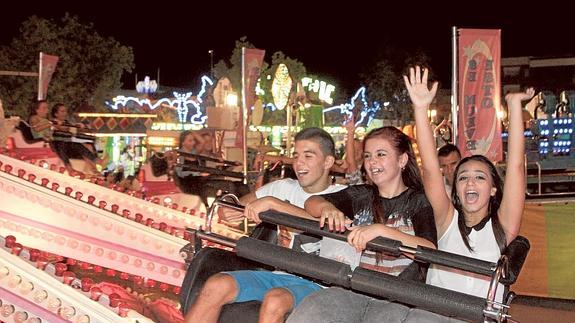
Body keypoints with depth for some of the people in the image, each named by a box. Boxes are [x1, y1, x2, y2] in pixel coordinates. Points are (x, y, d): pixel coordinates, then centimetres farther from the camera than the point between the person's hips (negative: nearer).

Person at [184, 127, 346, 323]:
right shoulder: (284, 187, 15)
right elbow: (227, 211, 17)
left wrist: (272, 203, -19)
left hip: (314, 283, -4)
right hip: (276, 272, 5)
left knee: (275, 299, -36)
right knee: (217, 285, -20)